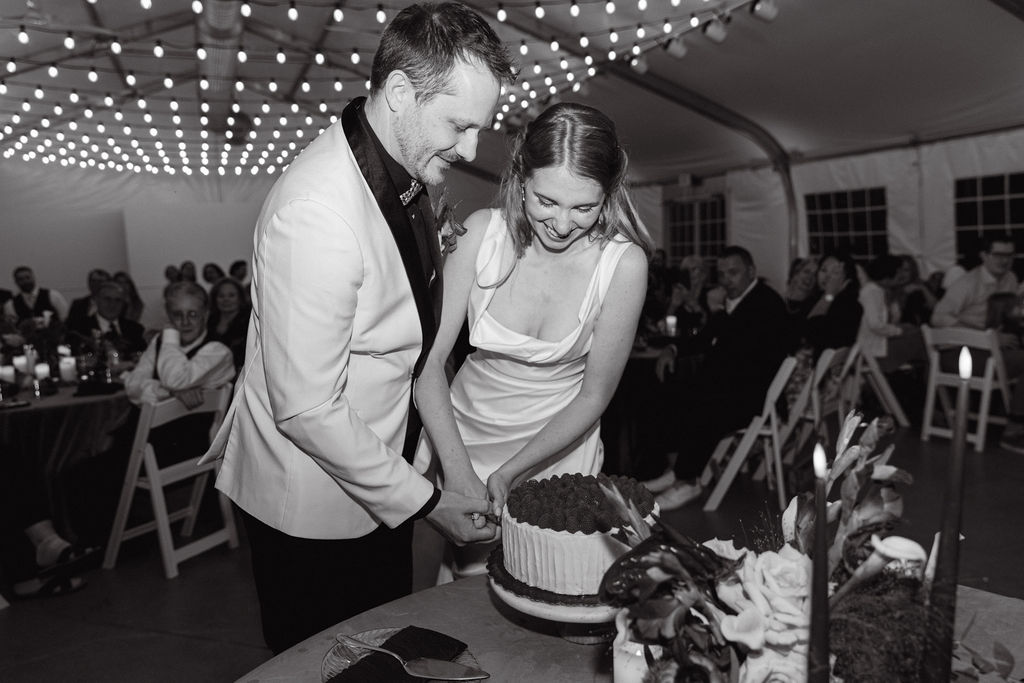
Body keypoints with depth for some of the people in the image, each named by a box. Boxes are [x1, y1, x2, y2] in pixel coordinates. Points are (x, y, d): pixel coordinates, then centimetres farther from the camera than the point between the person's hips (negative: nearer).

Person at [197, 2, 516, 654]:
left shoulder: (408, 167, 0)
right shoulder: (316, 209, -29)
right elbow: (306, 409, -26)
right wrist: (423, 499, -19)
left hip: (381, 478, 8)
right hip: (314, 505, -8)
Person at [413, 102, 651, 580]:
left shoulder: (624, 263, -19)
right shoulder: (482, 232, -17)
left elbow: (594, 395, -12)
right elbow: (429, 361, -15)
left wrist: (509, 473, -19)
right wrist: (457, 469, -26)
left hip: (558, 446, 0)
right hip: (463, 432, 1)